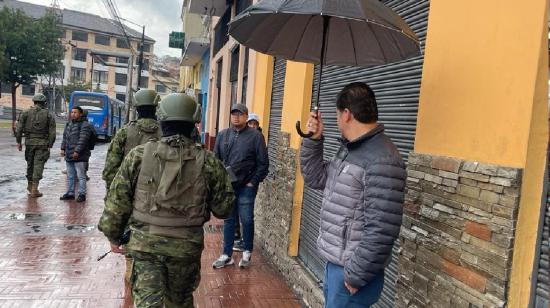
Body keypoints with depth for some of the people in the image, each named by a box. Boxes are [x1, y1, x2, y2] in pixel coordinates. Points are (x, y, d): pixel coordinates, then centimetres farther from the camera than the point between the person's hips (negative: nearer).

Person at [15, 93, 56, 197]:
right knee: (38, 165, 0)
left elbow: (19, 129, -1)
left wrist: (18, 142, 6)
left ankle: (30, 185, 32)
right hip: (42, 143, -2)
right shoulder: (49, 115, -1)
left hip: (29, 142, 2)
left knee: (30, 164, 17)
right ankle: (34, 190, -2)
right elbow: (52, 133, -4)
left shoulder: (25, 113, 2)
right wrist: (50, 145, 5)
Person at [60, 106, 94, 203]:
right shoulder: (68, 124, 18)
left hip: (79, 156, -8)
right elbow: (65, 137, 22)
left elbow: (83, 140, -17)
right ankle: (70, 193, 25)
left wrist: (77, 151, -22)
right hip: (68, 156, 8)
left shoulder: (84, 125, -9)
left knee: (81, 176, -4)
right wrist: (63, 148, 11)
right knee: (70, 176, 15)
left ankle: (82, 194, 2)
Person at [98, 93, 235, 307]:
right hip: (187, 245, 1)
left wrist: (113, 235, 12)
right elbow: (223, 208, 0)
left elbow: (117, 200, -1)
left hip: (145, 242, -1)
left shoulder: (138, 155, -5)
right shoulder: (208, 161, -6)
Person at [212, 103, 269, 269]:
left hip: (246, 186, -4)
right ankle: (227, 255, 21)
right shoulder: (223, 135, 9)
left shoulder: (255, 136, -4)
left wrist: (253, 182, -9)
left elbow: (263, 163, -4)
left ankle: (247, 253, 22)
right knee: (229, 220, 11)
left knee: (246, 220, 3)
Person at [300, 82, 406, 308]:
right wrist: (313, 140, 3)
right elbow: (315, 179, 15)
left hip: (352, 269, -9)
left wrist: (355, 275, -19)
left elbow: (381, 231, -26)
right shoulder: (348, 148, 8)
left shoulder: (382, 161, -24)